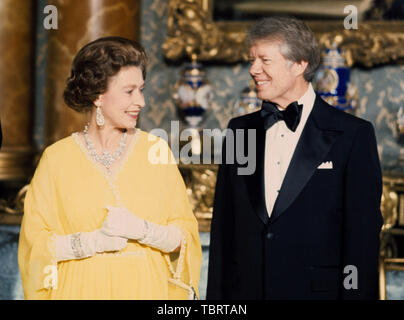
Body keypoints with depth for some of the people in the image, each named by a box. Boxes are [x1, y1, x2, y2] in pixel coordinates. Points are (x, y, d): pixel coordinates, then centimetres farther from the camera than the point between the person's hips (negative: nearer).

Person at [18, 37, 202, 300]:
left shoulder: (155, 150, 0)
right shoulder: (58, 158, -4)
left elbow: (185, 236, 0)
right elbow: (35, 243, -4)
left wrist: (142, 230, -16)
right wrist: (93, 241, -15)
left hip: (146, 287, 1)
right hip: (82, 288, -1)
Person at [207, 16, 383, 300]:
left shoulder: (353, 135, -4)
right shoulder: (240, 131, 10)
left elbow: (363, 233, -7)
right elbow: (223, 229, 10)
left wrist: (356, 293, -12)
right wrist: (215, 296, 6)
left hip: (316, 288, -4)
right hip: (244, 290, 4)